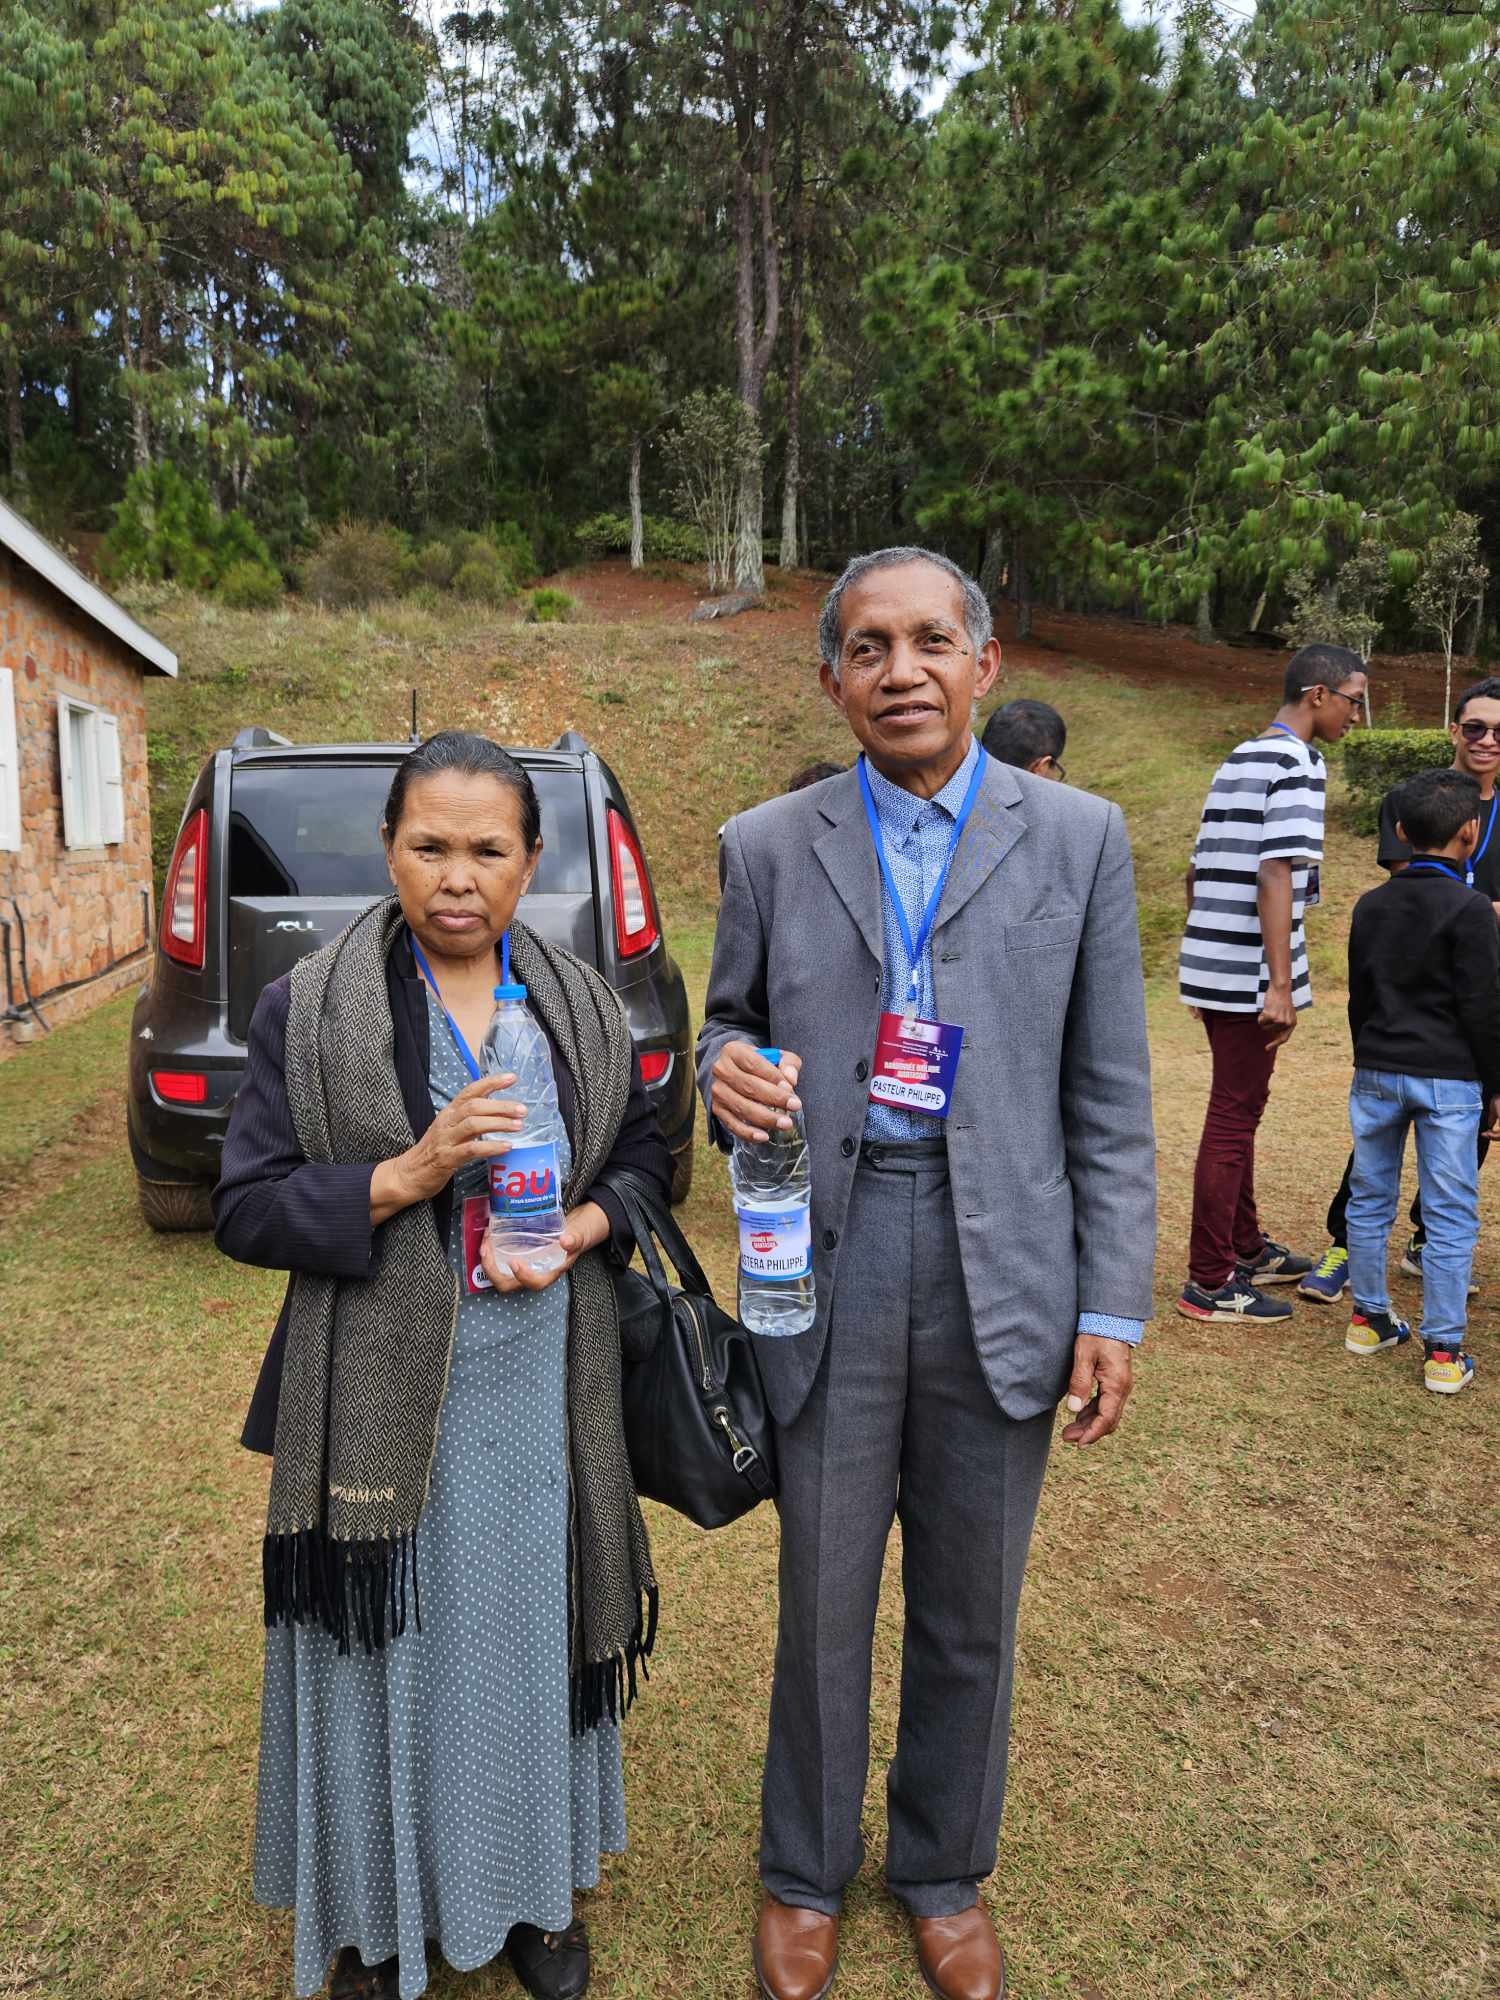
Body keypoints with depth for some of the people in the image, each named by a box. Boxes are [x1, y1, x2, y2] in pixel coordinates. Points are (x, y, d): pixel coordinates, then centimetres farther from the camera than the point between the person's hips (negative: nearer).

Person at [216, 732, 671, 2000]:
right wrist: (410, 1173, -21)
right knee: (388, 1646, 11)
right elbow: (247, 1211, -7)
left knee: (533, 1631, 15)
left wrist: (581, 1227, -10)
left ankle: (532, 1893, 40)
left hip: (543, 1385, 3)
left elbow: (646, 1154, 10)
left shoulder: (582, 1006, 4)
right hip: (382, 1392, -2)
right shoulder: (309, 1011, -5)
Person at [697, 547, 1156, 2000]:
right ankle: (806, 1875, 41)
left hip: (1004, 1272, 1)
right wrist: (727, 1073, -14)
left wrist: (1113, 1305, -3)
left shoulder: (1078, 837, 1)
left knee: (971, 1609, 17)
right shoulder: (766, 846, 2)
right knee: (822, 1601, 15)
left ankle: (944, 1873, 43)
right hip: (828, 1266, 0)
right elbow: (726, 1025, 11)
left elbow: (1110, 1097, 1)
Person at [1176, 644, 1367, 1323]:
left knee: (1240, 1108, 19)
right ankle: (1210, 1284, 5)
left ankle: (1245, 1248, 32)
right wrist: (1281, 986, -21)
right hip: (1250, 972, -9)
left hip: (1212, 964, 9)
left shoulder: (1237, 758, 17)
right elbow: (1277, 876, -20)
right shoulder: (1297, 764, -10)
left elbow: (1198, 873, 18)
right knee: (1234, 1119, -2)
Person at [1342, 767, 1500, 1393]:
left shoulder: (1370, 905, 7)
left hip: (1377, 1072, 6)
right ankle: (1442, 1351, 5)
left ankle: (1369, 1319, 24)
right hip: (1448, 1078, -5)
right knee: (1449, 1214, 1)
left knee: (1370, 1198, 14)